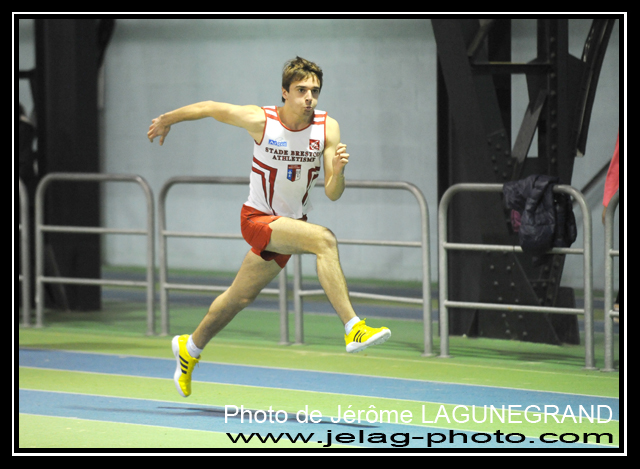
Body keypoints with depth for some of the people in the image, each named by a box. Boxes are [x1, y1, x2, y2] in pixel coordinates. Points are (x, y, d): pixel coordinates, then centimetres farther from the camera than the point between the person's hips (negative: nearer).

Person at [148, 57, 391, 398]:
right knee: (323, 239, -31)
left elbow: (332, 193, -12)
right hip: (258, 219, -5)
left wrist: (337, 171, -34)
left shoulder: (328, 128, -10)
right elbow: (210, 108, -1)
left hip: (292, 222, 5)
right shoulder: (261, 120, -18)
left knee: (240, 297, 19)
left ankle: (190, 348, 43)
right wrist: (167, 120, 11)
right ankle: (353, 329, -38)